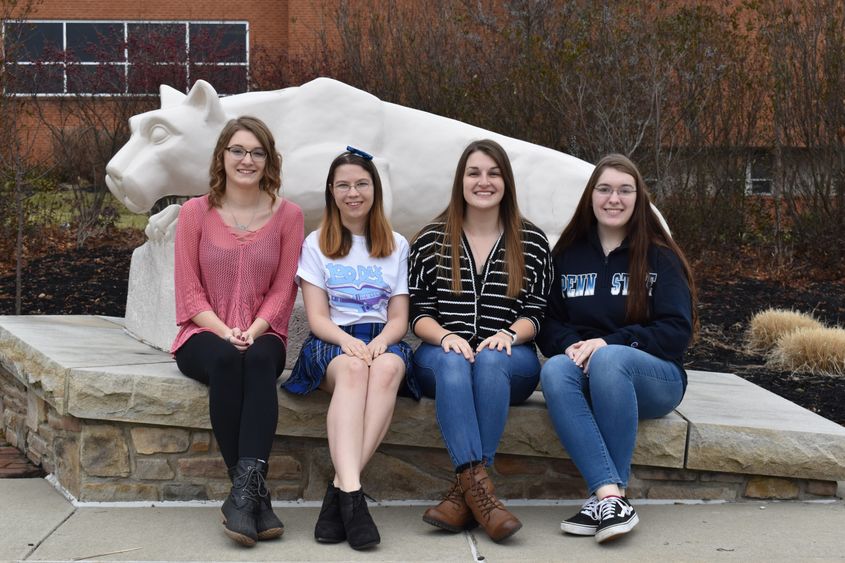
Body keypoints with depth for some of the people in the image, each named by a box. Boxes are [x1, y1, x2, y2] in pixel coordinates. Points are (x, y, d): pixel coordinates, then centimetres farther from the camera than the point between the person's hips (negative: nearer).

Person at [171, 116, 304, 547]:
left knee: (260, 359, -36)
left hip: (261, 335, 1)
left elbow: (282, 290, 2)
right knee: (226, 360, -36)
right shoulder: (195, 212, 4)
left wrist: (253, 332, -15)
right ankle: (256, 494, -35)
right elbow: (189, 290, 1)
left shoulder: (288, 215, 5)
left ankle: (244, 489, -44)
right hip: (204, 335, 0)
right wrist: (224, 332, -16)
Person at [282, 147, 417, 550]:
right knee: (352, 367, -39)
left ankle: (340, 489, -41)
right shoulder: (316, 244, 13)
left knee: (388, 367, -37)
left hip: (383, 340, 1)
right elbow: (317, 317, 3)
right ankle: (352, 493, -52)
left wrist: (381, 341, -14)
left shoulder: (396, 246, 17)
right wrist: (347, 340, -19)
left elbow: (399, 318, 9)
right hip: (332, 341, -1)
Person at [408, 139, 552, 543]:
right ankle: (479, 487, -49)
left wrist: (508, 335, -15)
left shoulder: (532, 242, 10)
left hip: (509, 362, 0)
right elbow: (419, 313, 6)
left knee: (491, 359, -36)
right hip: (443, 360, 0)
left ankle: (464, 492, -39)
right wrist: (445, 336, -16)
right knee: (453, 361, -36)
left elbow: (536, 312, 7)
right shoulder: (431, 240, 10)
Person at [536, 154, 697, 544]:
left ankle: (607, 496, -34)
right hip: (587, 374, 3)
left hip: (655, 376, -2)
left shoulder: (661, 257, 4)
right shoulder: (568, 255, 14)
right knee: (554, 370, -33)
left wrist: (609, 343, -20)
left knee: (607, 359, -37)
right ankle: (610, 495, -45)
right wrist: (571, 345, -14)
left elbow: (676, 331, -6)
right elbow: (548, 324, 10)